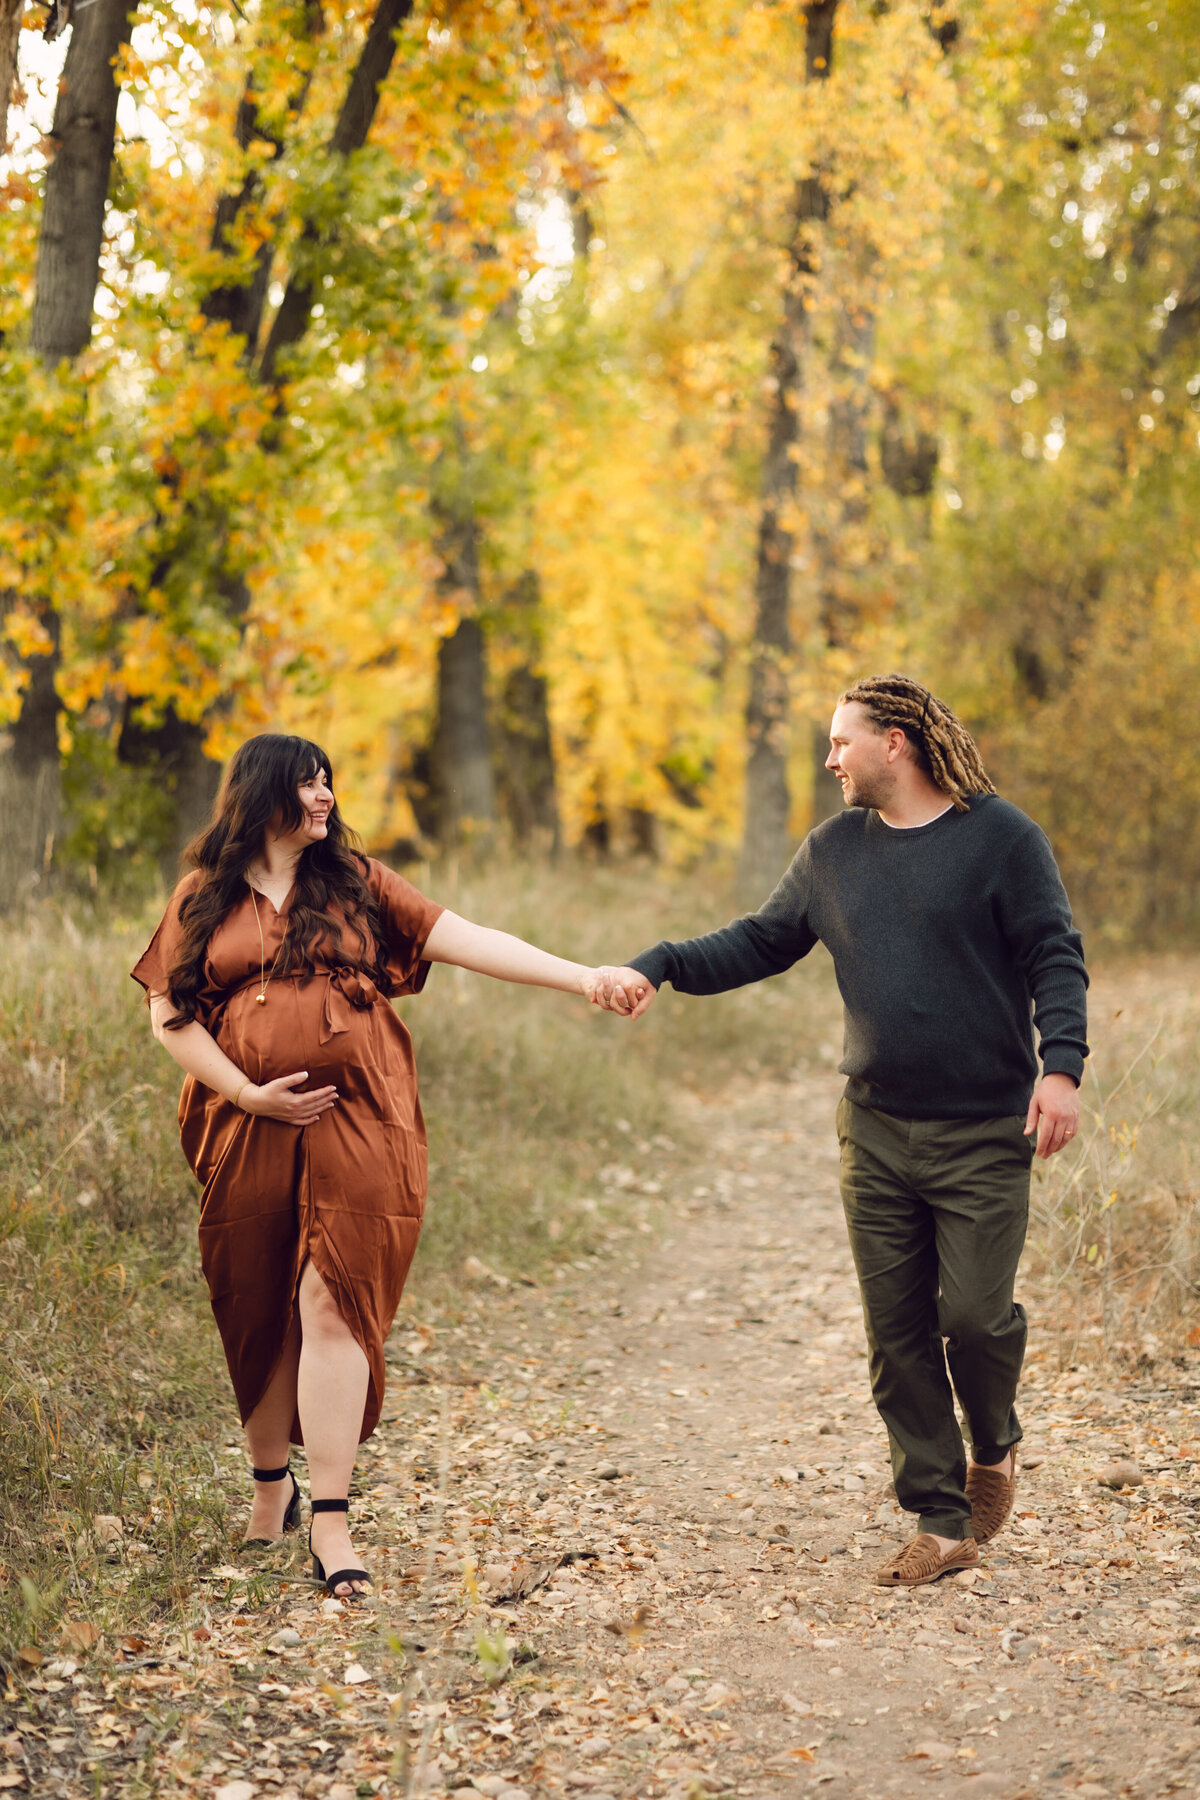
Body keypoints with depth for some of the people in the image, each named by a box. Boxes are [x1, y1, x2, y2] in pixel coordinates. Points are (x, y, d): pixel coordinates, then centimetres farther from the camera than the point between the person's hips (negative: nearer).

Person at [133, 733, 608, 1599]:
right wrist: (246, 1092, -7)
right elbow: (169, 1010, 5)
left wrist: (580, 977, -8)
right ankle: (271, 1481, 30)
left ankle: (331, 1520, -8)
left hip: (357, 1129, -1)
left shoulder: (356, 882, 9)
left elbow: (462, 939, 2)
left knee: (333, 1306, -9)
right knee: (258, 1312, 8)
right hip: (248, 1131, 1)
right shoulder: (206, 896, 8)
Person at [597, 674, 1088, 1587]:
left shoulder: (1000, 836, -4)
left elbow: (1055, 957, -7)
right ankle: (942, 1523, 14)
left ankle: (994, 1444, 25)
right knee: (898, 1332, 4)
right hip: (876, 1131, 5)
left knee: (974, 1314, -8)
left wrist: (1061, 1064, -20)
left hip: (984, 1132, -5)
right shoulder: (833, 851, 11)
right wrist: (656, 969, 3)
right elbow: (758, 942, 16)